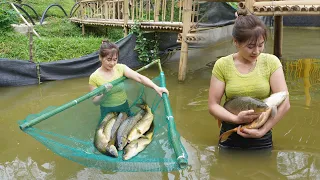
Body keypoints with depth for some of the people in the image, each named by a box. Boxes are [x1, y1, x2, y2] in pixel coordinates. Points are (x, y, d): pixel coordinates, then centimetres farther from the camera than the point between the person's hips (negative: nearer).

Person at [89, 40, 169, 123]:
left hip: (124, 107, 3)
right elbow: (95, 101, -8)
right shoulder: (94, 77, -14)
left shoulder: (121, 68, -10)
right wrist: (103, 95, -29)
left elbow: (139, 77, -22)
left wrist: (156, 87, -35)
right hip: (107, 111, -2)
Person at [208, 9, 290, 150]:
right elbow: (213, 105, -8)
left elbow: (284, 103, -10)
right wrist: (236, 119, -23)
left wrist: (262, 131, -16)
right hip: (230, 136, 0)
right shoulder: (222, 65, -8)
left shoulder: (271, 62, -7)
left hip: (262, 138, 0)